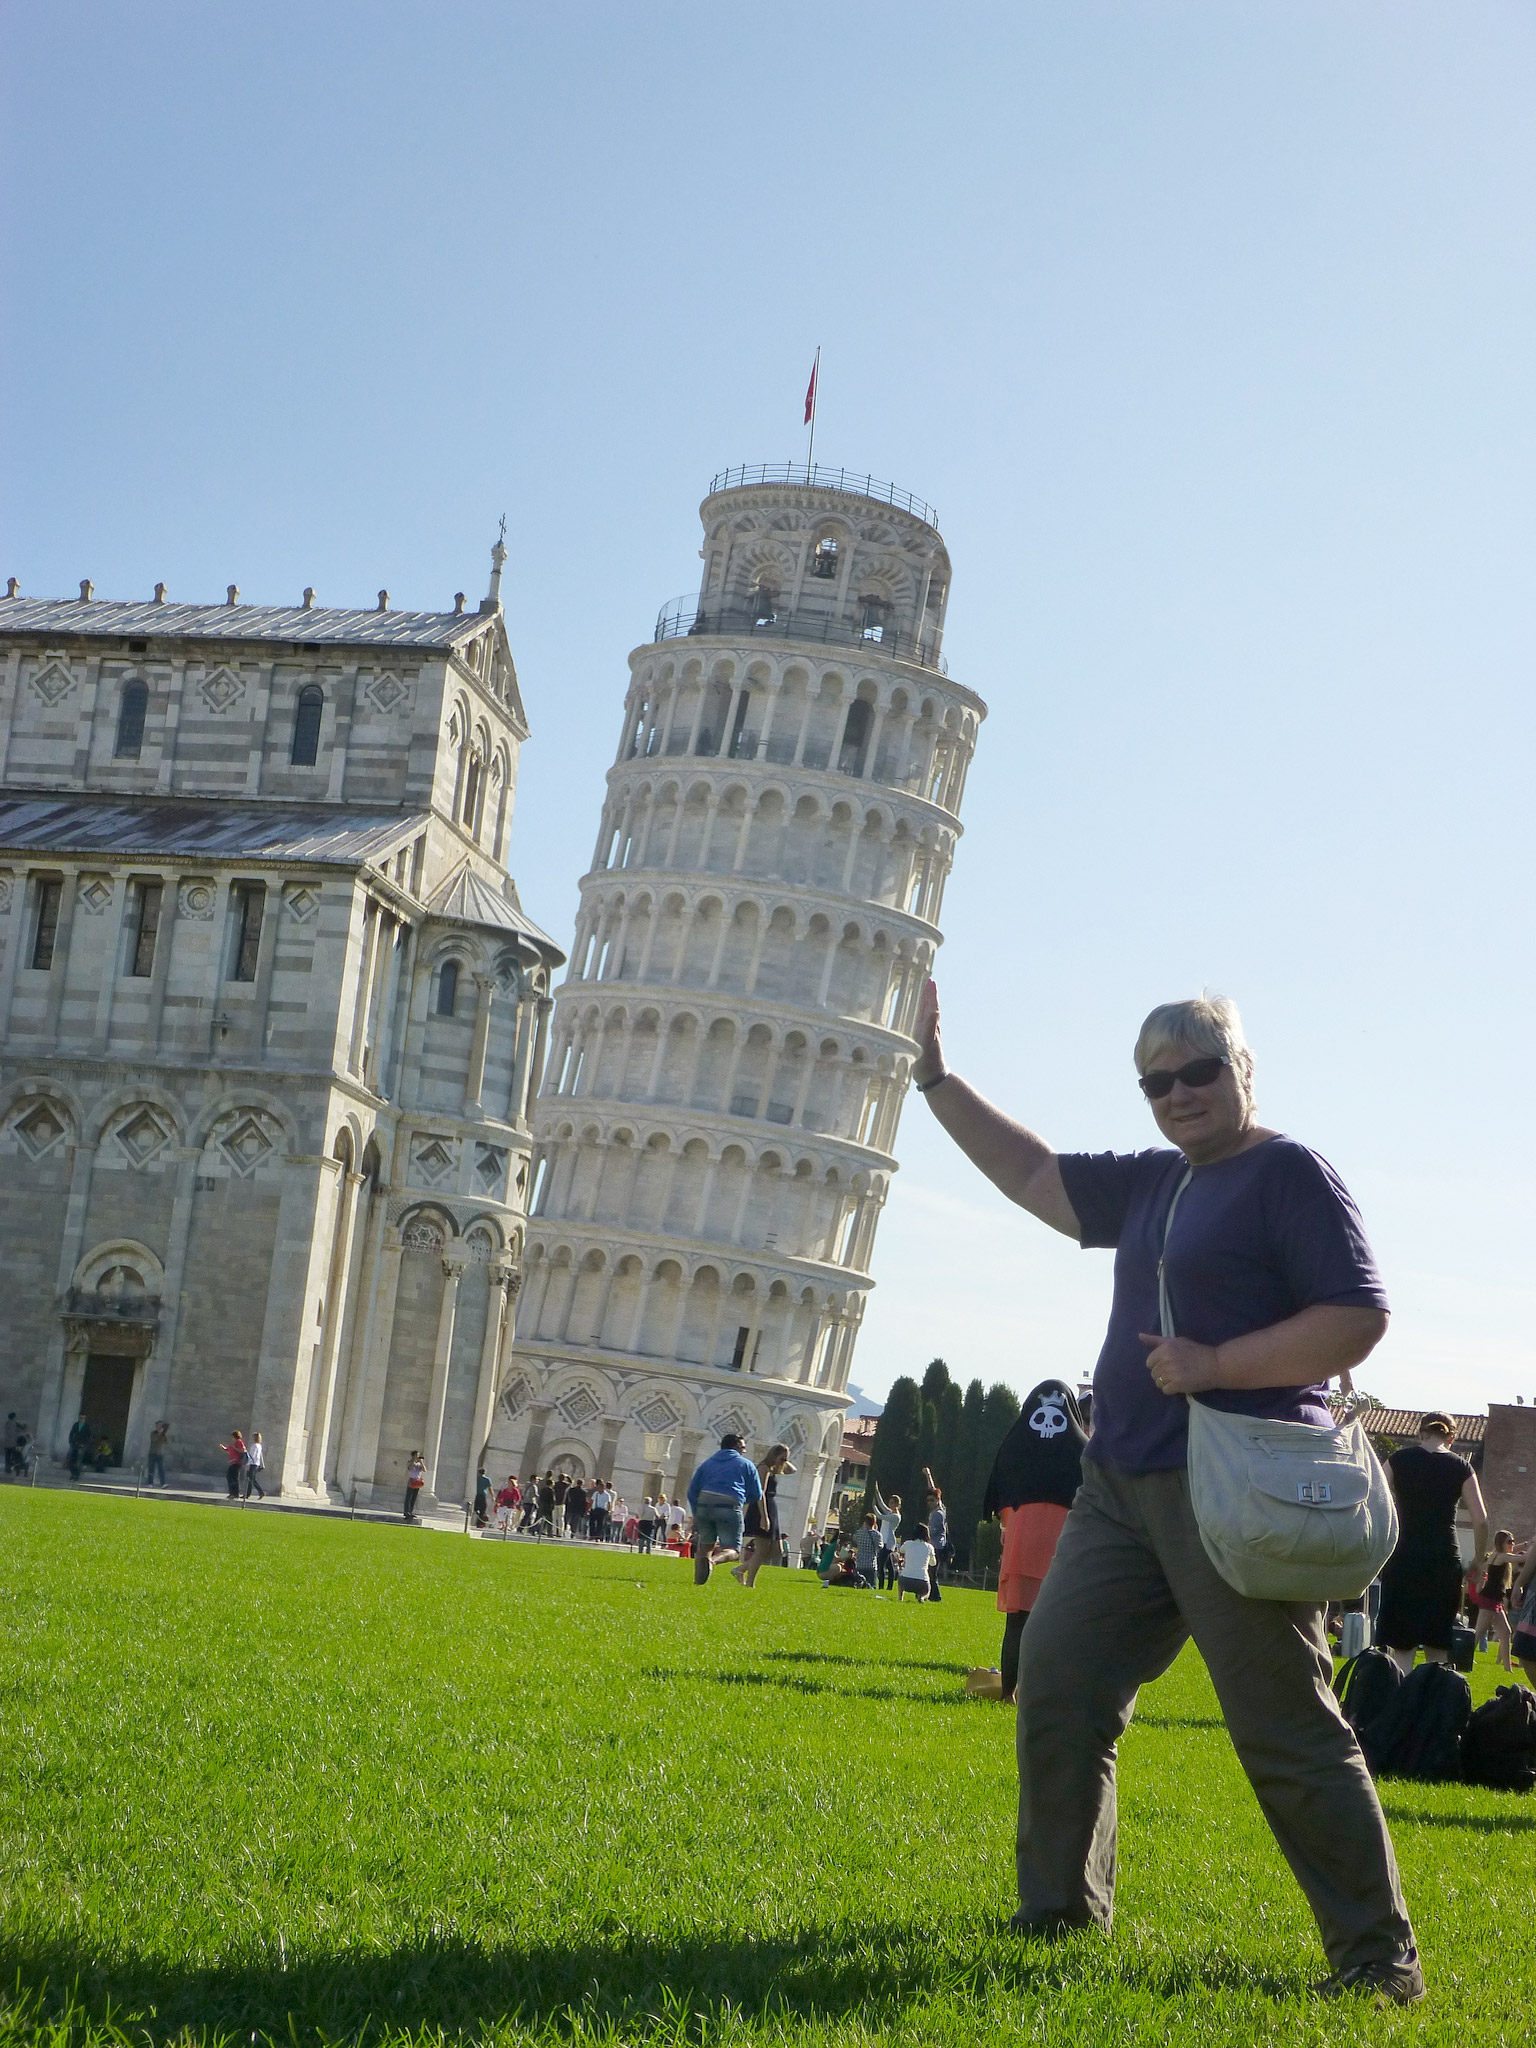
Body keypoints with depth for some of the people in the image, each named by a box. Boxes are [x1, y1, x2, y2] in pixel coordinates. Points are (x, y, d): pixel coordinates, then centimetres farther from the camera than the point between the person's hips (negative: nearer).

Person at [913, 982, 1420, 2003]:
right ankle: (1062, 1908, 22)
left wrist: (1216, 1366, -17)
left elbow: (1359, 1320, -14)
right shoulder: (1152, 1184, 17)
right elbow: (1031, 1174, 27)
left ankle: (1381, 1958, 3)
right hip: (1124, 1485, 9)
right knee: (1057, 1685, 8)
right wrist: (937, 1079, 25)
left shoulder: (1290, 1173, -7)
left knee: (1289, 1733, -7)